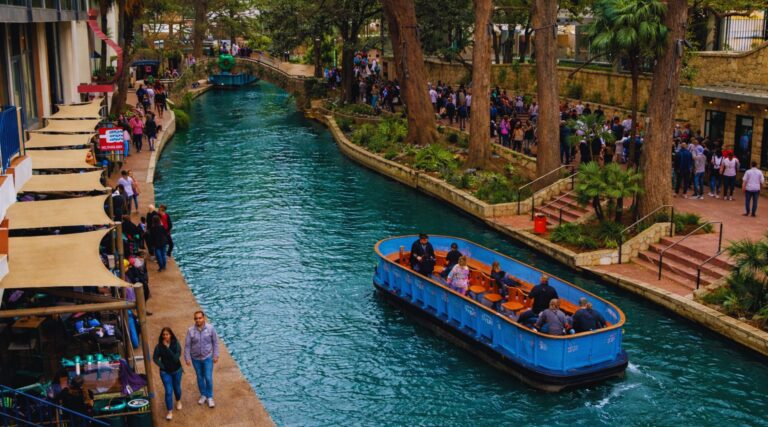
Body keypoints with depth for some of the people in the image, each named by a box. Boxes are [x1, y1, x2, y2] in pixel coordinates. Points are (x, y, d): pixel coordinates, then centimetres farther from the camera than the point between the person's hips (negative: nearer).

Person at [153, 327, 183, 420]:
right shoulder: (159, 346, -13)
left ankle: (178, 401, 51)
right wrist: (162, 366, -10)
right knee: (168, 391, -4)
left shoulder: (176, 344, -17)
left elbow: (176, 358, -27)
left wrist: (167, 348, -30)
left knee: (177, 388, 21)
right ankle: (169, 412, 6)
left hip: (176, 370, 0)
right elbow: (155, 358, -2)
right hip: (165, 372, 0)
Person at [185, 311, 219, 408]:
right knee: (200, 377, 17)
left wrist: (215, 355, -4)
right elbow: (187, 345, -6)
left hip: (208, 357, -1)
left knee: (208, 378, 1)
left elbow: (215, 342, -6)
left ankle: (210, 397, 21)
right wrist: (187, 358, -5)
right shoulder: (191, 330, -14)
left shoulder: (210, 328, -16)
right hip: (196, 358, 1)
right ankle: (203, 395, 37)